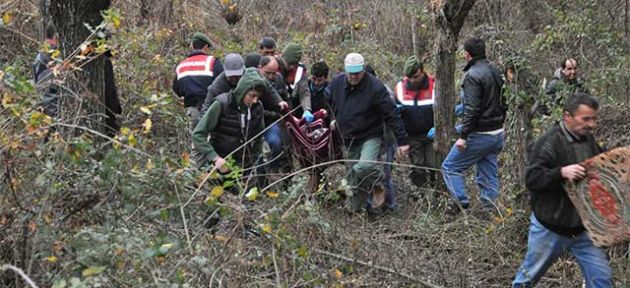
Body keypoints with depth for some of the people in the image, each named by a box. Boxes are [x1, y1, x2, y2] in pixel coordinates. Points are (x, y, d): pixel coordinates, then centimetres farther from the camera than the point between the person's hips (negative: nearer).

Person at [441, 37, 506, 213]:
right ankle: (489, 208, 14)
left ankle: (461, 202, -3)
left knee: (450, 167, 1)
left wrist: (463, 136, -21)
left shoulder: (473, 75, -16)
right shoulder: (495, 71, 11)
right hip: (498, 133, 8)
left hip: (479, 135, -8)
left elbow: (472, 109, -23)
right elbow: (503, 102, 17)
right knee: (488, 173, 13)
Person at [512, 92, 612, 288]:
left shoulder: (588, 140, 5)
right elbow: (531, 178, -24)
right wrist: (561, 172, -37)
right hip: (549, 228, -6)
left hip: (582, 228, 6)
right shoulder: (549, 142, -18)